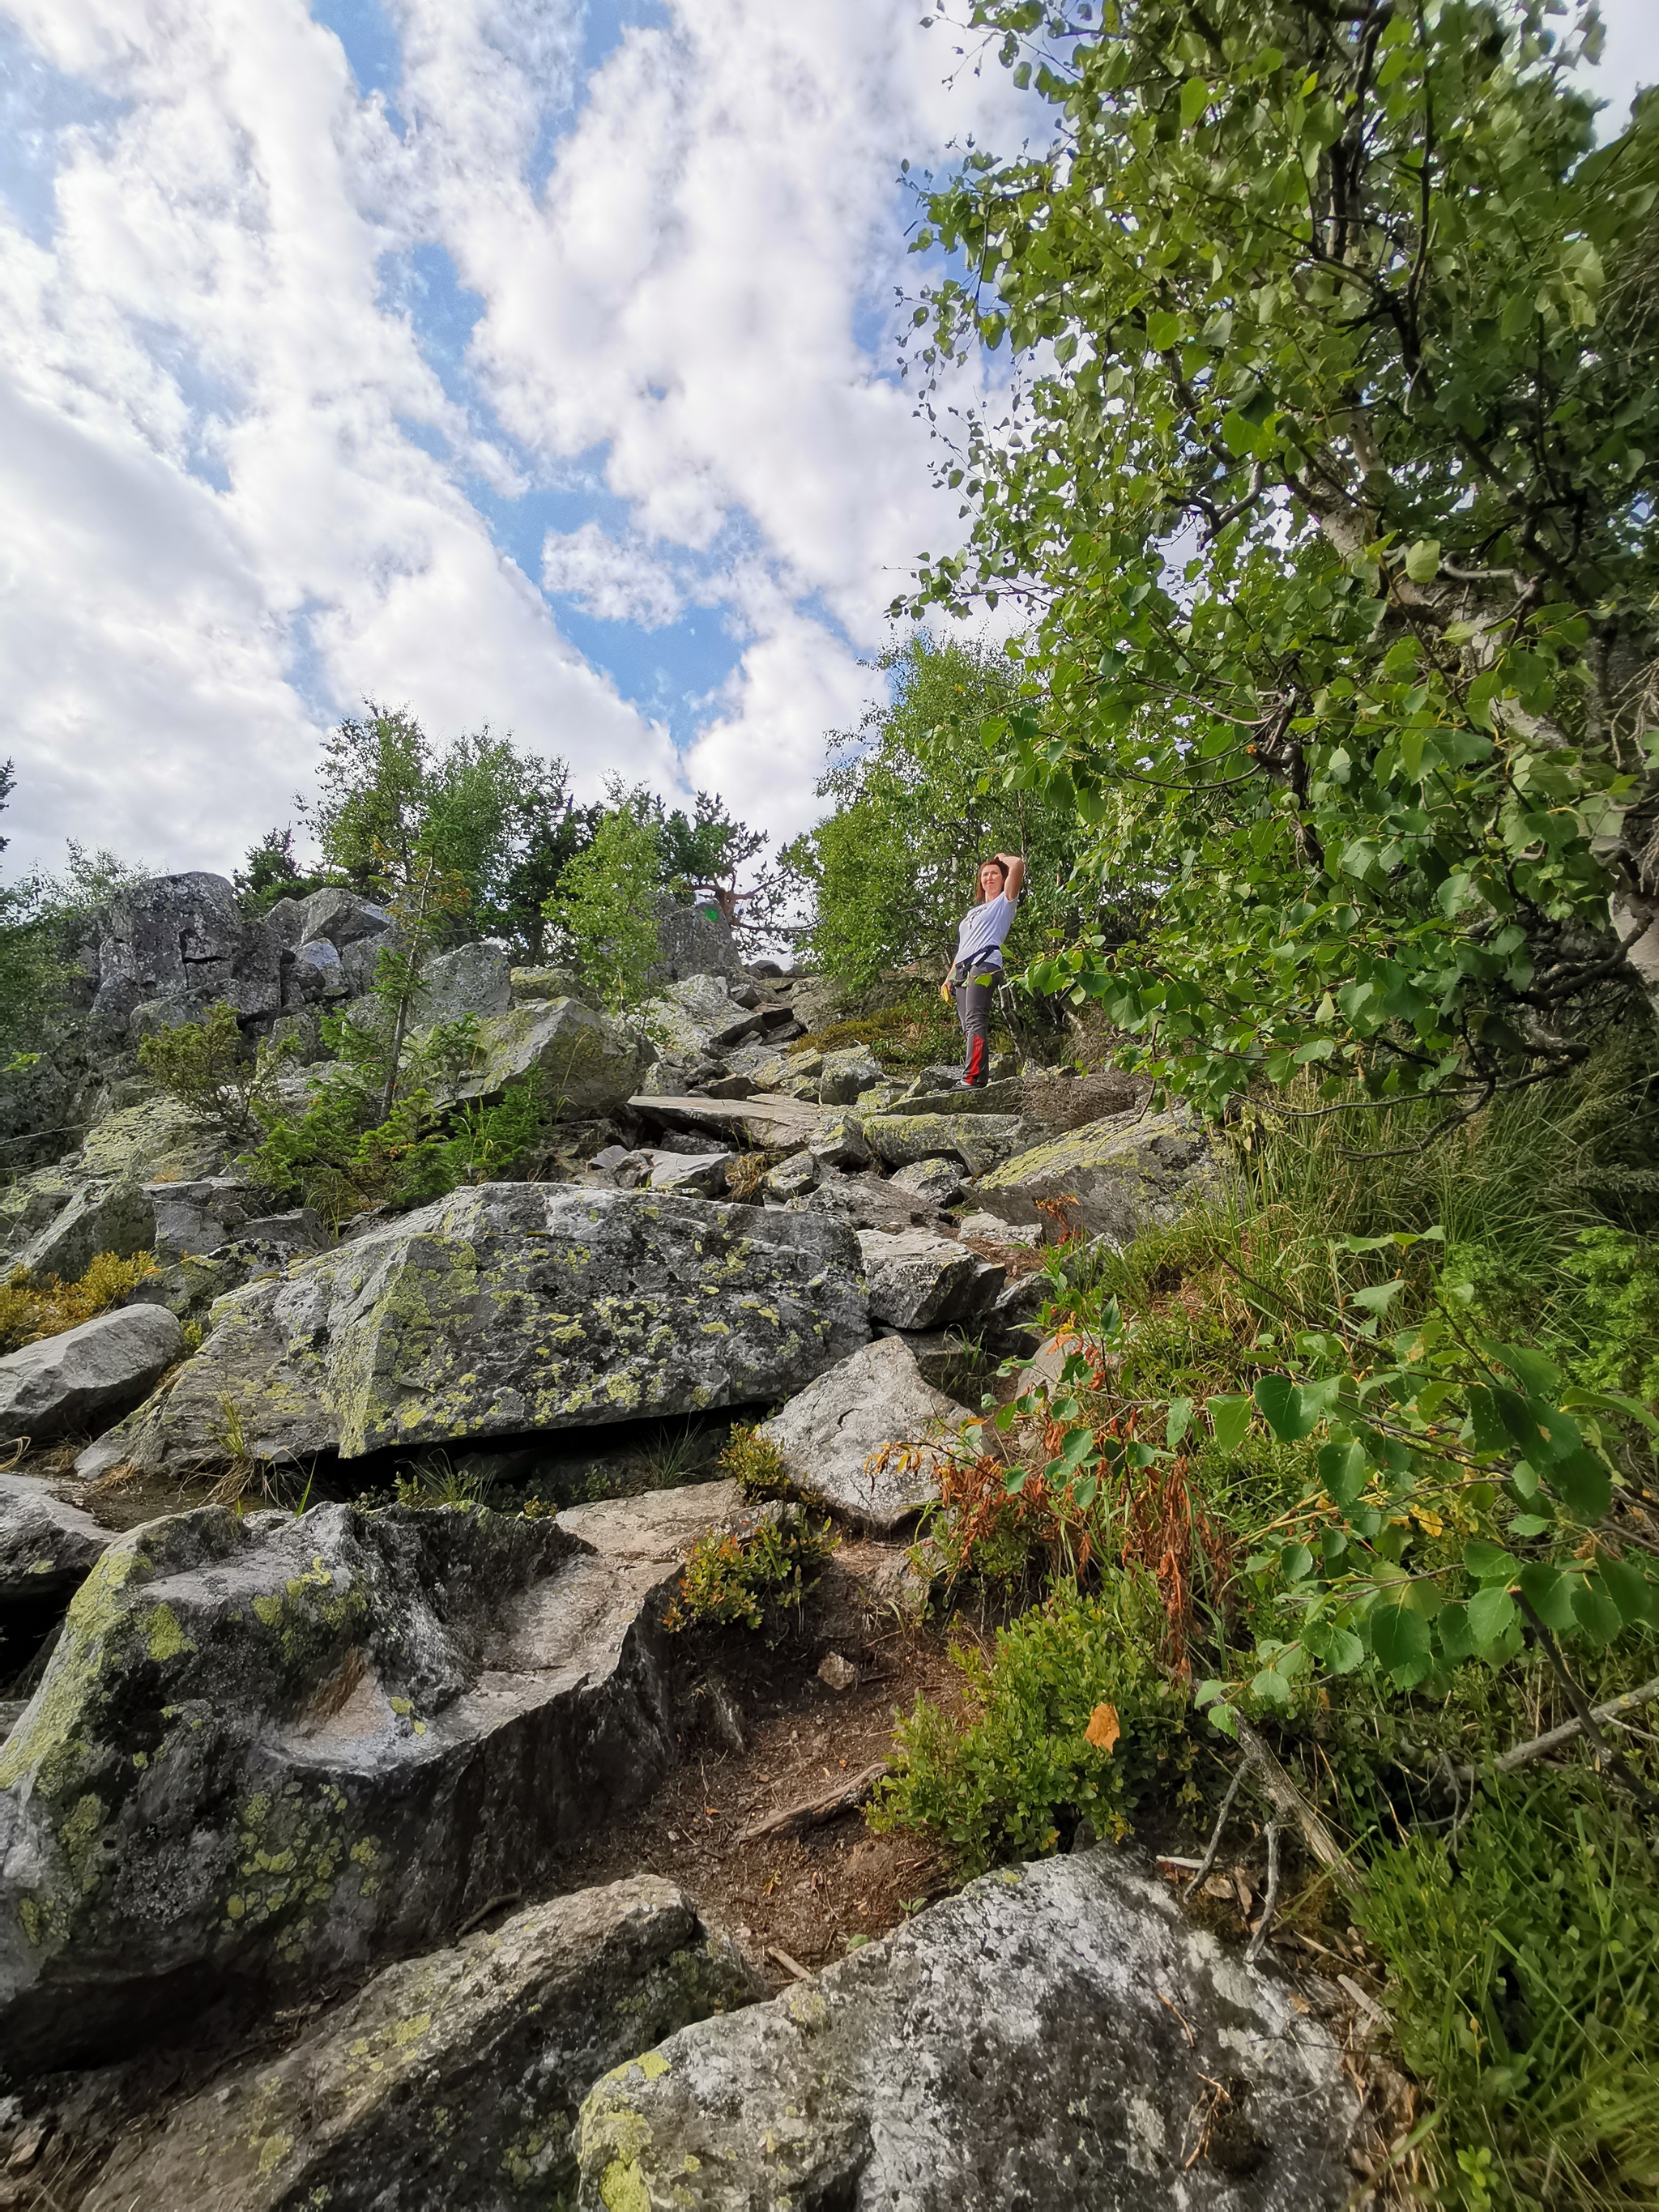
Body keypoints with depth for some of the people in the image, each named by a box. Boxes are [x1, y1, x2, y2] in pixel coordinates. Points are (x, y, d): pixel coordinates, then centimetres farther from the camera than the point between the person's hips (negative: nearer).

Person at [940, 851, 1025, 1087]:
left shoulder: (1005, 902, 12)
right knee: (968, 1027, -2)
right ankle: (981, 1077, -3)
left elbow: (1018, 864, -5)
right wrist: (949, 978, 21)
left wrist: (1001, 857, 16)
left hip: (985, 965, -8)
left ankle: (972, 1079, -34)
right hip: (962, 971, 8)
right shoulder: (973, 911, 34)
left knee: (975, 1021, -23)